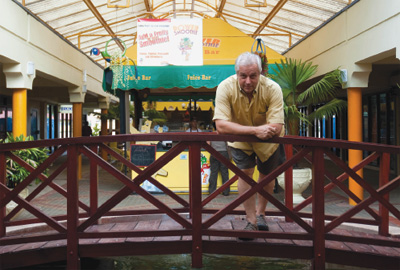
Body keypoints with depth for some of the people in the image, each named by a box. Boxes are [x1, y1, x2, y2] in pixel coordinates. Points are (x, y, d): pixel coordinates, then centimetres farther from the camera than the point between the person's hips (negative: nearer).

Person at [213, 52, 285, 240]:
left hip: (268, 141, 1)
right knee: (245, 171, -15)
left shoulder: (272, 88, -32)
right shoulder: (225, 88, -32)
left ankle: (260, 213, 36)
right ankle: (251, 221, -4)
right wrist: (255, 130, -49)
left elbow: (277, 128, -34)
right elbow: (221, 126, -41)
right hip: (240, 140, -1)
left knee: (267, 174, 10)